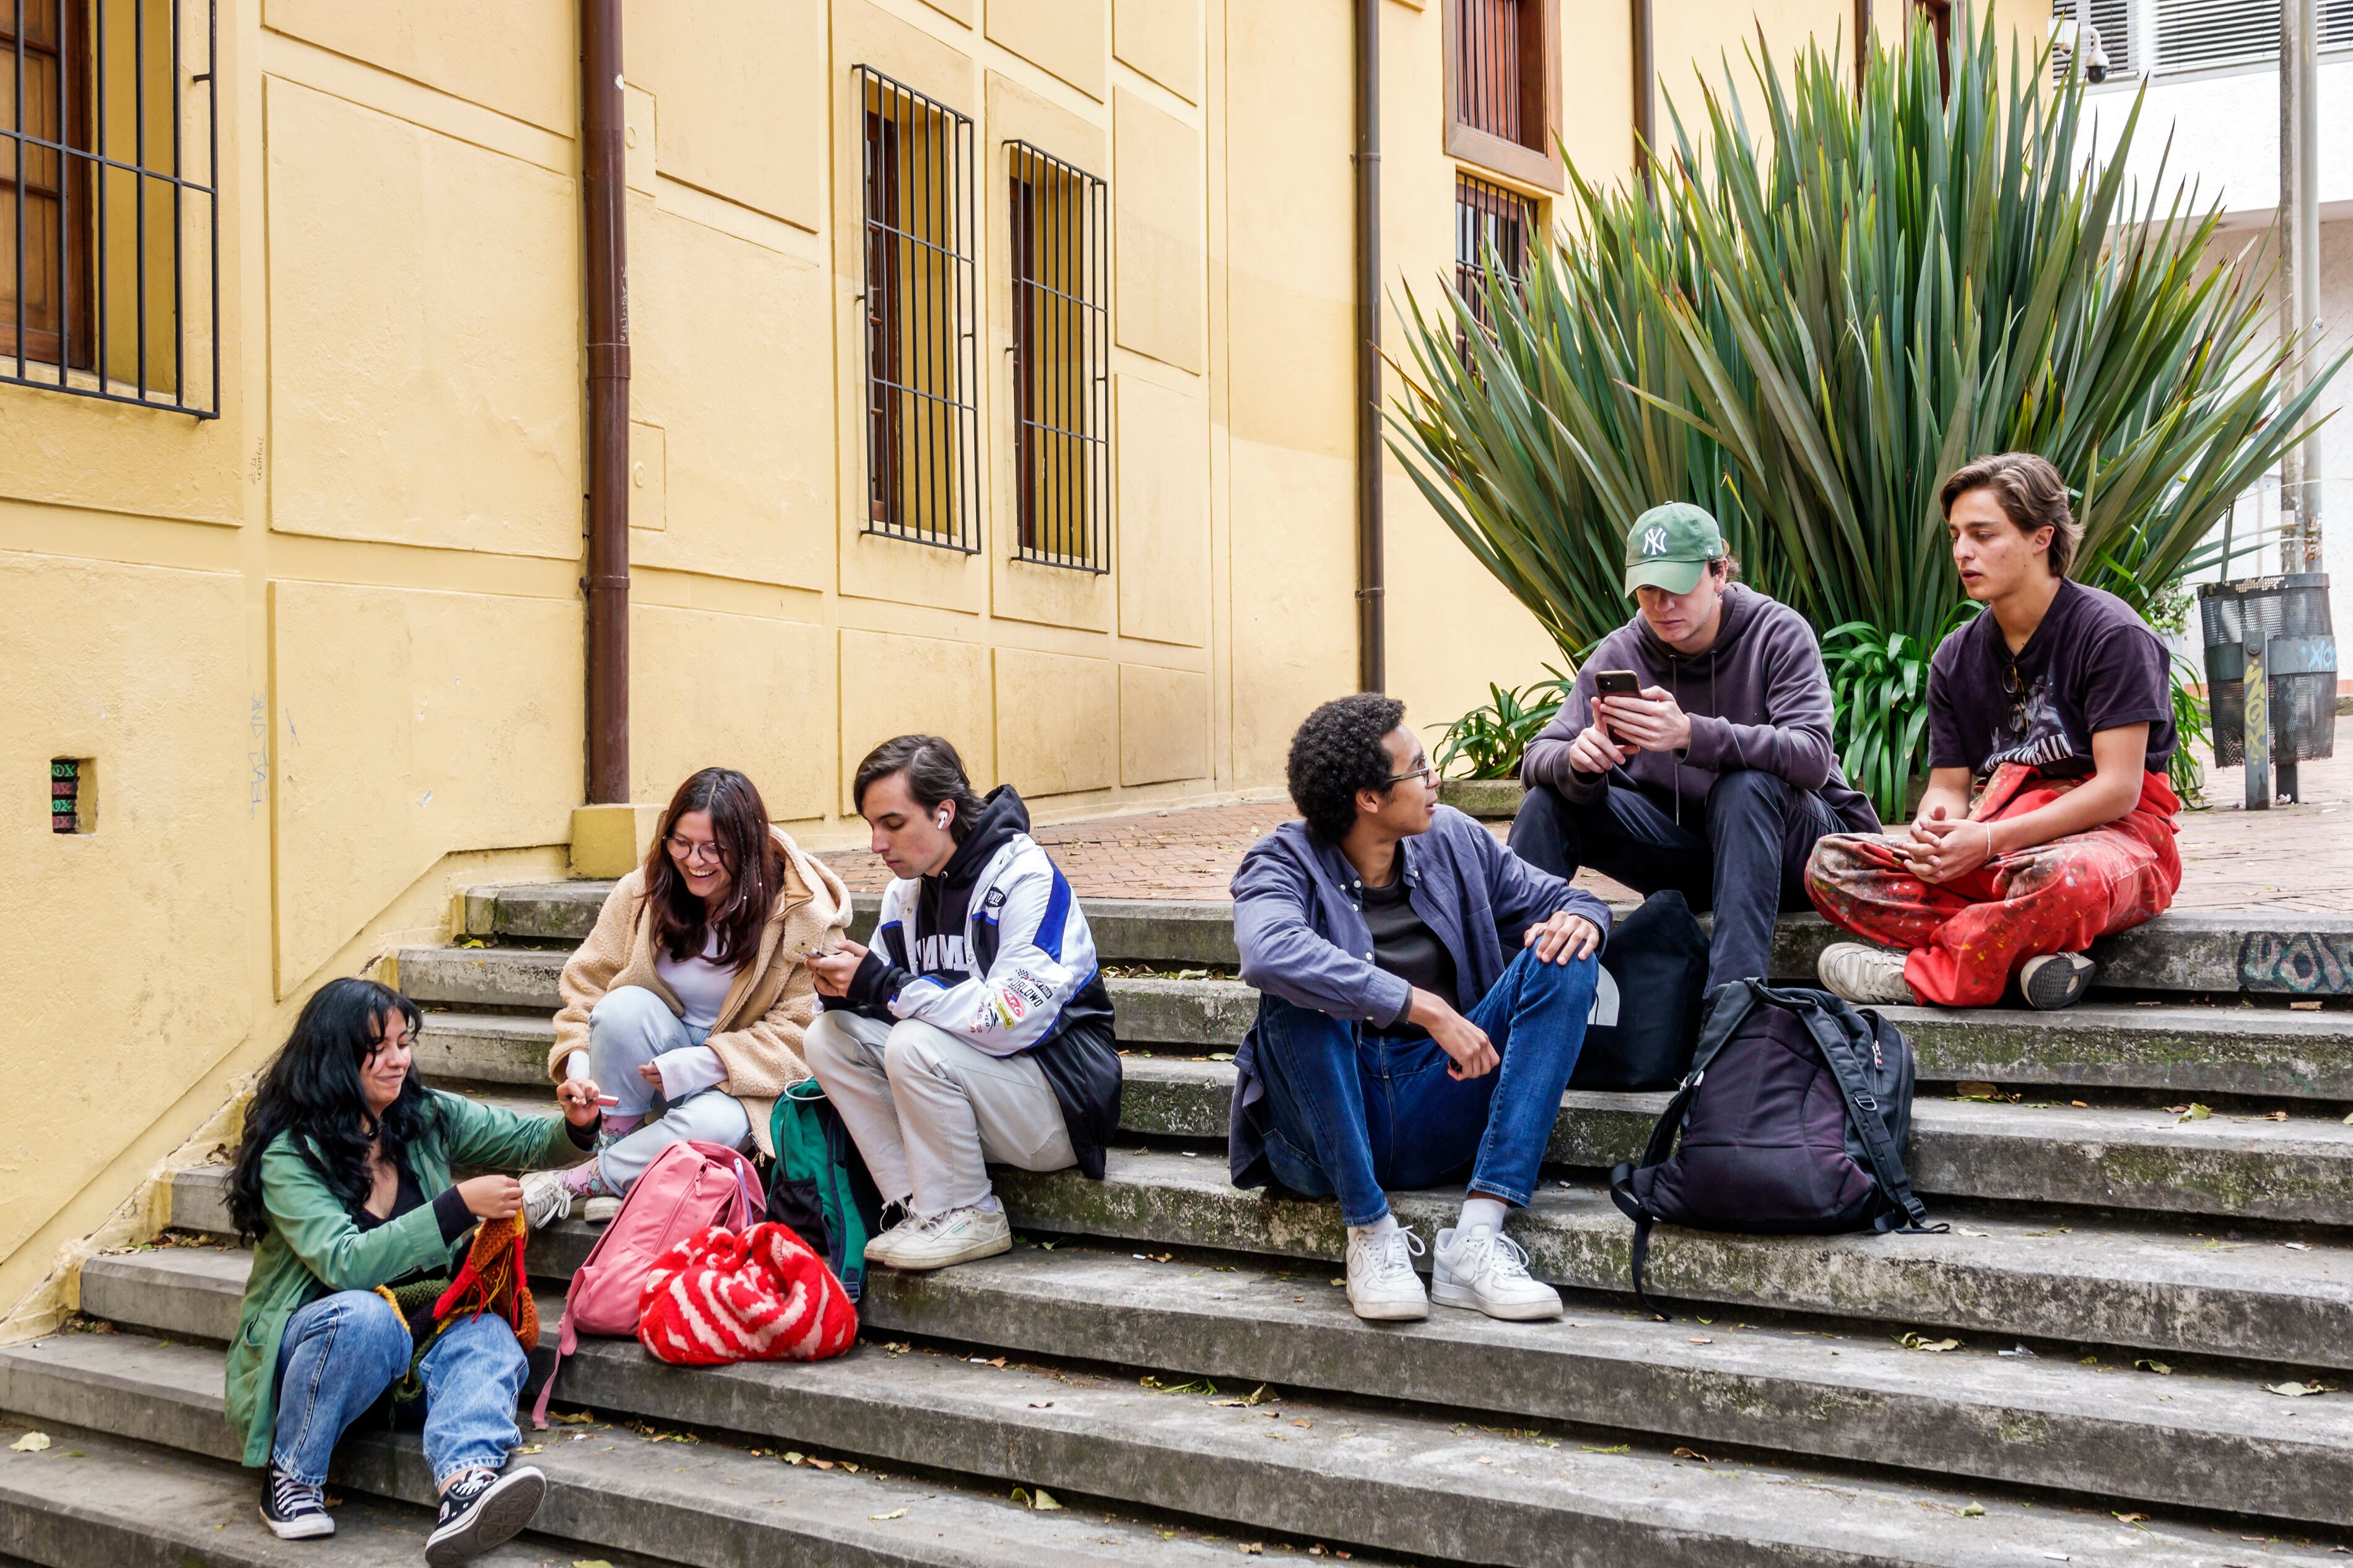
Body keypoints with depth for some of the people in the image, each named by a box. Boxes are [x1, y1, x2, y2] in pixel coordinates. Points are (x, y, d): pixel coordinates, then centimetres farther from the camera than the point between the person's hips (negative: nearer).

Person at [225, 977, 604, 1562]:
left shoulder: (426, 1118, 1)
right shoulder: (287, 1154, -15)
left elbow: (530, 1141, 7)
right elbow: (345, 1263, -27)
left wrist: (576, 1126, -16)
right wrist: (460, 1205, -31)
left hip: (415, 1339, 4)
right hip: (309, 1338, -4)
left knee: (488, 1335, -27)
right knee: (366, 1315, -37)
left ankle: (466, 1483, -52)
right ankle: (292, 1479, -17)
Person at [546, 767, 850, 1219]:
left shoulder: (801, 911, -13)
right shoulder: (641, 892, -4)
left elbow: (796, 1031, -12)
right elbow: (587, 982, 1)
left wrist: (706, 1063, -23)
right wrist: (579, 1062, -17)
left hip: (741, 1078, -2)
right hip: (652, 1068, 3)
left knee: (714, 1125, -36)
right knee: (624, 1006, -29)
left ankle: (599, 1178, -12)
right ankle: (616, 1142, -13)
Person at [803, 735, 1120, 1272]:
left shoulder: (1026, 876, -18)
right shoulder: (905, 891, 7)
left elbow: (1014, 1018, -28)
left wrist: (882, 984, -27)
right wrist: (846, 986, -16)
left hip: (1059, 1104, -8)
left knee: (916, 1043, -30)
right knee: (829, 1036, -8)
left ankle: (968, 1217, -12)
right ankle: (919, 1208, -8)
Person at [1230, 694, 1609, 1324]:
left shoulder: (1453, 841, 6)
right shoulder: (1284, 864, -9)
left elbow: (1560, 898, 15)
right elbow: (1268, 950, -32)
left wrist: (1579, 919, -12)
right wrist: (1427, 1009, -35)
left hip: (1435, 1119, 4)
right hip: (1326, 1139, -4)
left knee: (1564, 962, -13)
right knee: (1299, 988, -30)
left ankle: (1477, 1237, -23)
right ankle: (1370, 1231, -21)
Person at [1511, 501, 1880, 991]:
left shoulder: (1779, 633, -14)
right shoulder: (1621, 652, -4)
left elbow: (1813, 757, -30)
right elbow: (1538, 758, -10)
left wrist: (1691, 734, -45)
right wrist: (1577, 760, -36)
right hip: (1692, 853, 4)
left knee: (1746, 785, -36)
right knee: (1550, 800, -14)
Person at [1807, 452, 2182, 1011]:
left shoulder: (2110, 633, -8)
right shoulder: (1956, 658, 11)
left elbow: (2119, 789, -14)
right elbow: (1947, 785, 10)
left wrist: (1989, 840, -23)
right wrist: (1933, 831, -16)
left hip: (2111, 835, -6)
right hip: (1997, 847, 6)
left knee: (2055, 877, -44)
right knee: (1832, 864, -15)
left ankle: (1918, 976, -18)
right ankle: (2034, 956, -26)